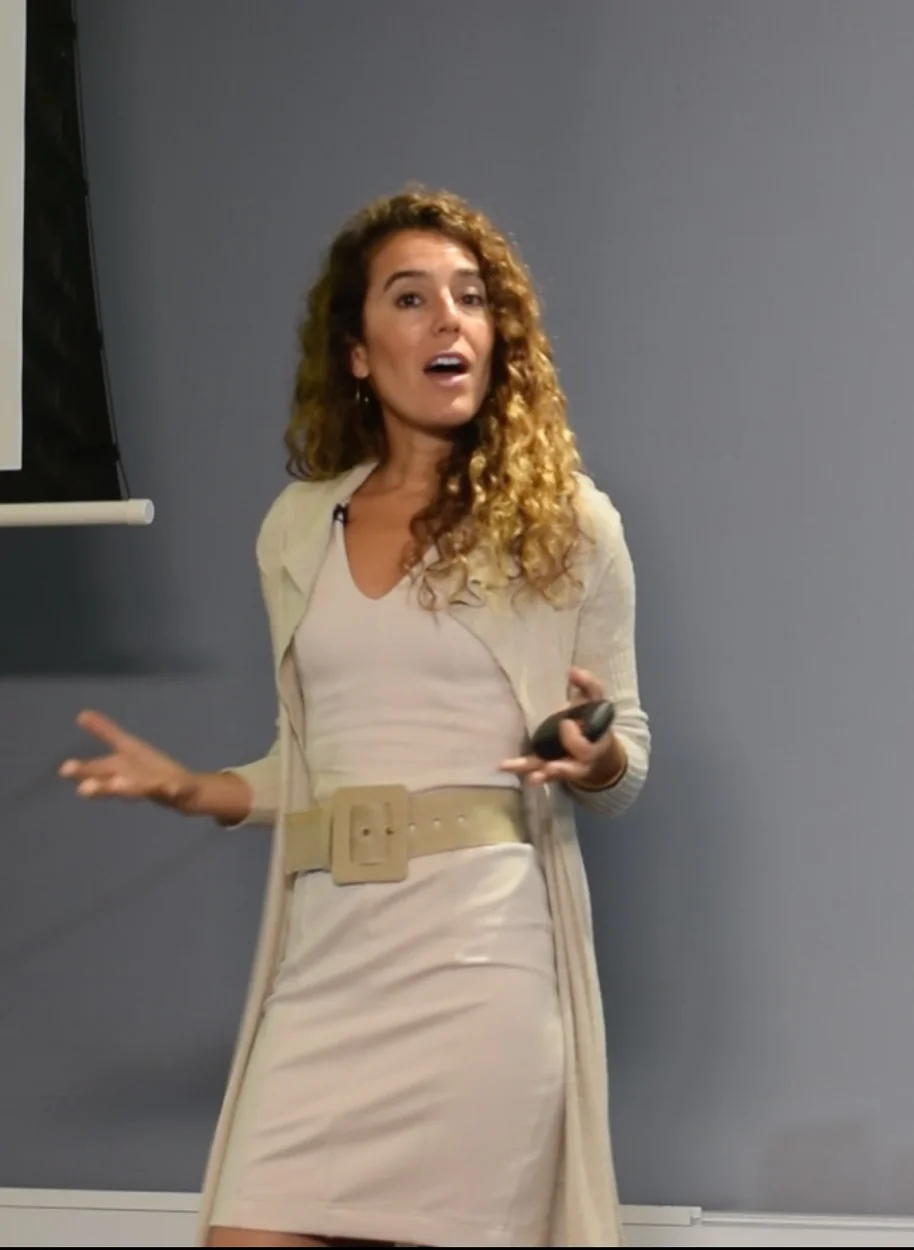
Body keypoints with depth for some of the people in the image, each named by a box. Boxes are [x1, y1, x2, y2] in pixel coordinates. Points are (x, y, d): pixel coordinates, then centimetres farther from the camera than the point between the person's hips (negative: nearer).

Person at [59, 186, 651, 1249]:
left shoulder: (565, 519, 2)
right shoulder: (296, 530, 12)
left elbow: (628, 756, 7)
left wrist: (598, 762, -15)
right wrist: (192, 789, 5)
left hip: (479, 948, -3)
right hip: (326, 950, 3)